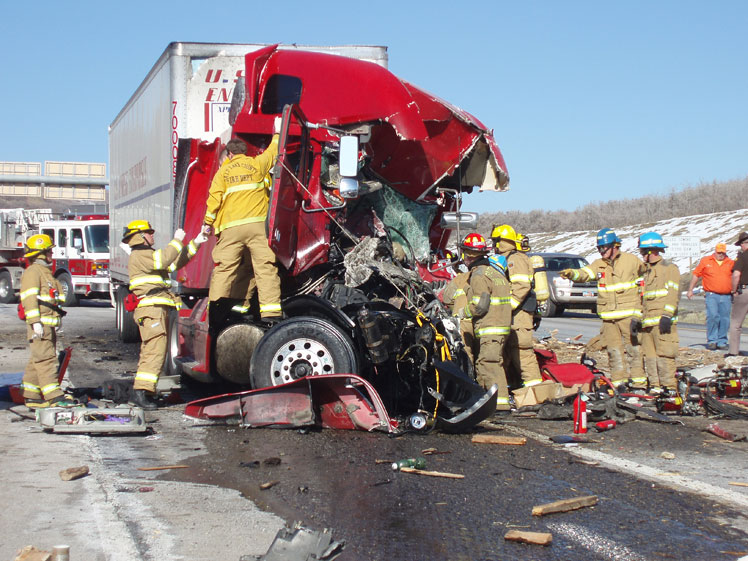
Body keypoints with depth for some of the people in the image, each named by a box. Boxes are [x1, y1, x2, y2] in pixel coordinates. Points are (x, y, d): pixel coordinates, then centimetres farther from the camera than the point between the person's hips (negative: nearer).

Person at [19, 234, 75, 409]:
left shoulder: (45, 271, 24)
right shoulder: (32, 272, -7)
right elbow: (29, 298, -17)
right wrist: (35, 322, -24)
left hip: (49, 324, 10)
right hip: (40, 323, -10)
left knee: (37, 361, 11)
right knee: (45, 357, -12)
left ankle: (30, 396, 15)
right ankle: (54, 396, -17)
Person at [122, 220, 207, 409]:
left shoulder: (147, 254, 28)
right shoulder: (139, 255, -5)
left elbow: (176, 262, 27)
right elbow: (164, 260, -21)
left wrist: (195, 243, 22)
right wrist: (177, 241, -10)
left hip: (158, 310, 11)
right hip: (151, 309, -11)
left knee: (151, 351, 11)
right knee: (155, 351, -17)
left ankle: (142, 393, 13)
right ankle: (141, 392, -22)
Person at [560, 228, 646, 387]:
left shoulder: (631, 261, 2)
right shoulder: (599, 264, 10)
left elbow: (645, 280, 8)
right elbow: (584, 274, -6)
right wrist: (571, 273, -31)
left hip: (629, 314, -4)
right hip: (608, 317, 4)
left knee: (633, 348, -3)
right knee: (614, 350, 6)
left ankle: (639, 381, 2)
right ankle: (619, 382, 13)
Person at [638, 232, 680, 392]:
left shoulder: (670, 268, 0)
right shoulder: (647, 271, 24)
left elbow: (673, 294, -9)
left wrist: (667, 315, -18)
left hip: (662, 322, -8)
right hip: (648, 322, 8)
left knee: (664, 355, -10)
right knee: (650, 356, 7)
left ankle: (669, 386, -8)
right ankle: (655, 386, 12)